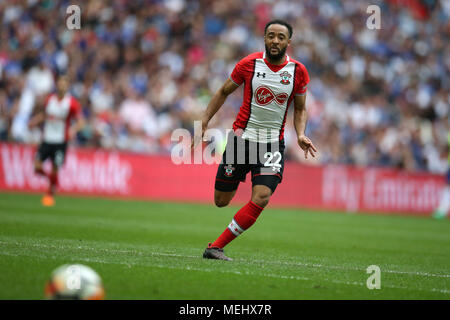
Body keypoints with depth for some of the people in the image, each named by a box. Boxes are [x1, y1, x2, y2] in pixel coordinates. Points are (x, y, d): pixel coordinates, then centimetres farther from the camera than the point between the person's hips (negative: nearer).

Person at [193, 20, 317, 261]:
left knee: (261, 199, -19)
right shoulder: (249, 64, -5)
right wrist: (203, 123, 3)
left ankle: (215, 247, -11)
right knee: (221, 201, 4)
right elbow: (223, 92, 9)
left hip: (273, 144, 0)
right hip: (242, 137, 0)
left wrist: (300, 135, -5)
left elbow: (300, 109, 12)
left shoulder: (298, 72, -1)